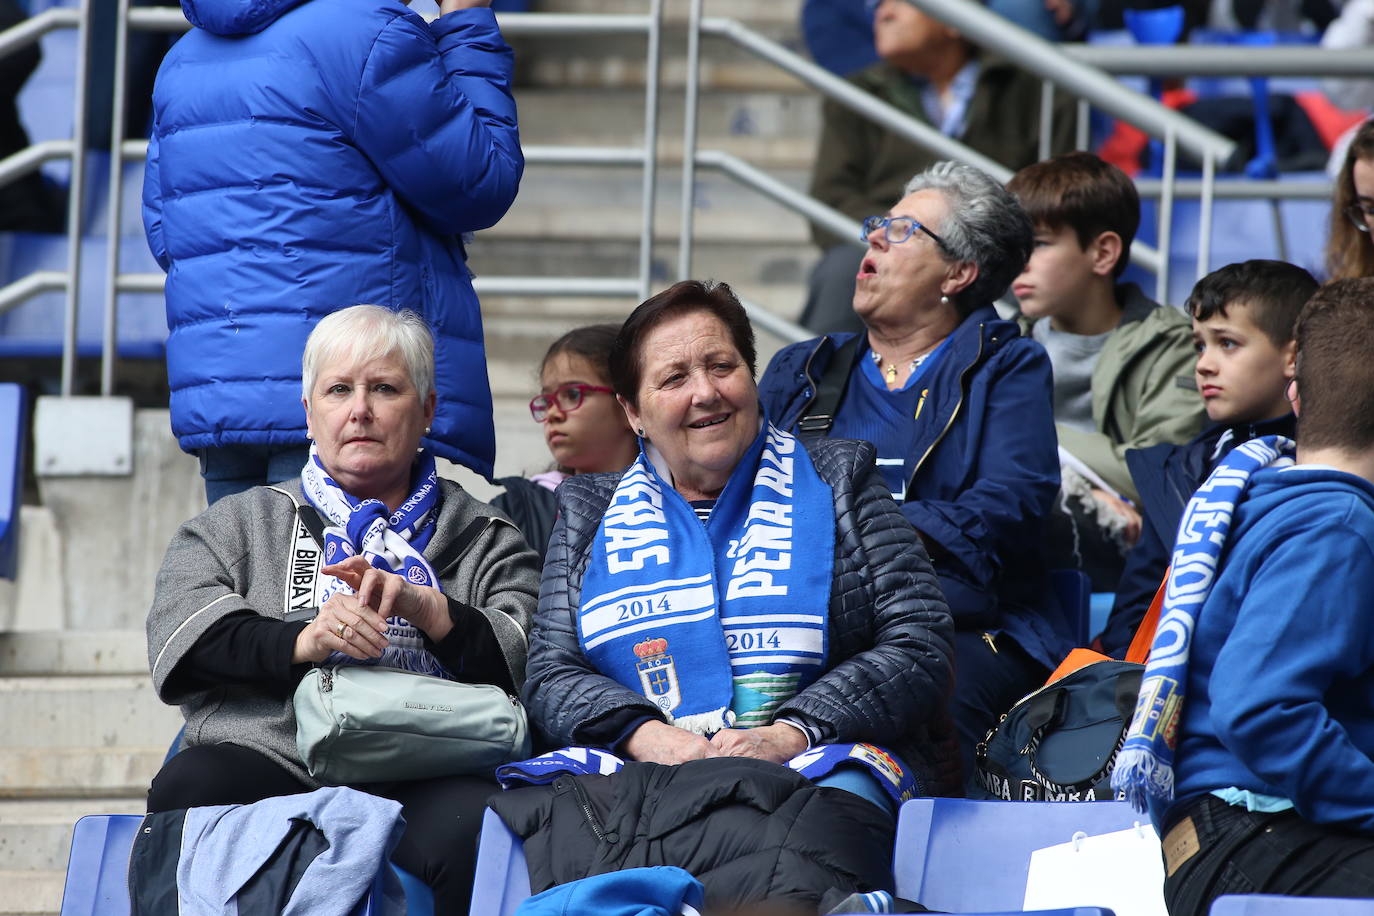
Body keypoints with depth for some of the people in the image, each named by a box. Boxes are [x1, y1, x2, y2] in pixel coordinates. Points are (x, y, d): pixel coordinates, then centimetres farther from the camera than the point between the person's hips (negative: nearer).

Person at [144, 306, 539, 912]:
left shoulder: (486, 541, 22)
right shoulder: (240, 523, 24)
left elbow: (528, 667, 6)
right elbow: (181, 633, 5)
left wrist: (429, 609, -10)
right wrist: (302, 642, -11)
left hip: (415, 782, -1)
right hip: (265, 758, 1)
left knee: (474, 821, -36)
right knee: (191, 788, -34)